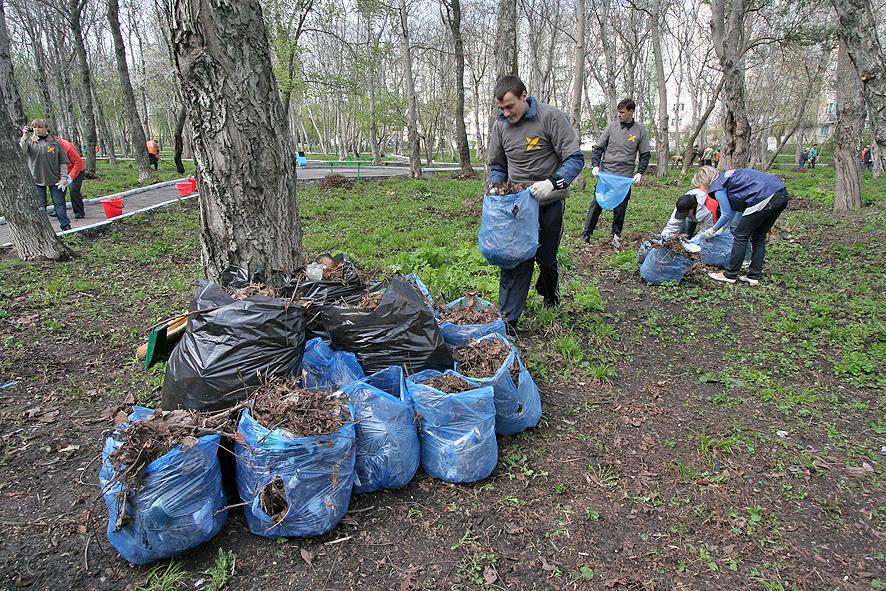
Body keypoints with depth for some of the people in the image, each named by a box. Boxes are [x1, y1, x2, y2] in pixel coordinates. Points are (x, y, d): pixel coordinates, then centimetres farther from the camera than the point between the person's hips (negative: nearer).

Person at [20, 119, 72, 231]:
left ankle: (65, 225, 10)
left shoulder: (54, 142, 1)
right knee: (40, 204, 8)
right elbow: (22, 151, -17)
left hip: (54, 178, -1)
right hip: (37, 179, 1)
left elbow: (63, 162, 2)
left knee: (59, 202, 4)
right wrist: (25, 137, -25)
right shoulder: (30, 141, 2)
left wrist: (64, 177, -4)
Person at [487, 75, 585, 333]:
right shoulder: (501, 124, 0)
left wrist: (552, 183, -30)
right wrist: (495, 187, -7)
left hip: (549, 202, -2)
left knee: (546, 256, 12)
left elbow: (575, 158, -15)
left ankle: (549, 293, 44)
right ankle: (508, 319, -2)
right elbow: (496, 165, 13)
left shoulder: (551, 117, -13)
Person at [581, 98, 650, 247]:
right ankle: (586, 234, 8)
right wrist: (595, 165, -9)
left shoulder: (640, 131, 2)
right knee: (597, 204, 1)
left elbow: (645, 154, 8)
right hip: (605, 173, 0)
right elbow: (598, 147, 6)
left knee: (620, 208, 5)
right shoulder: (612, 127, 2)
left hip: (625, 177, 0)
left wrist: (640, 172, -5)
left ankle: (616, 235, 19)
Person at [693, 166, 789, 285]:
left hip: (765, 198, -9)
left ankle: (730, 275, 9)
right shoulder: (726, 178, 26)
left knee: (741, 235, 2)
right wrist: (721, 229, 33)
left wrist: (712, 230, 13)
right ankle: (754, 276, 20)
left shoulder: (717, 186, -1)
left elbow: (727, 215, 0)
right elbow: (733, 210, 30)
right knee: (759, 236, 17)